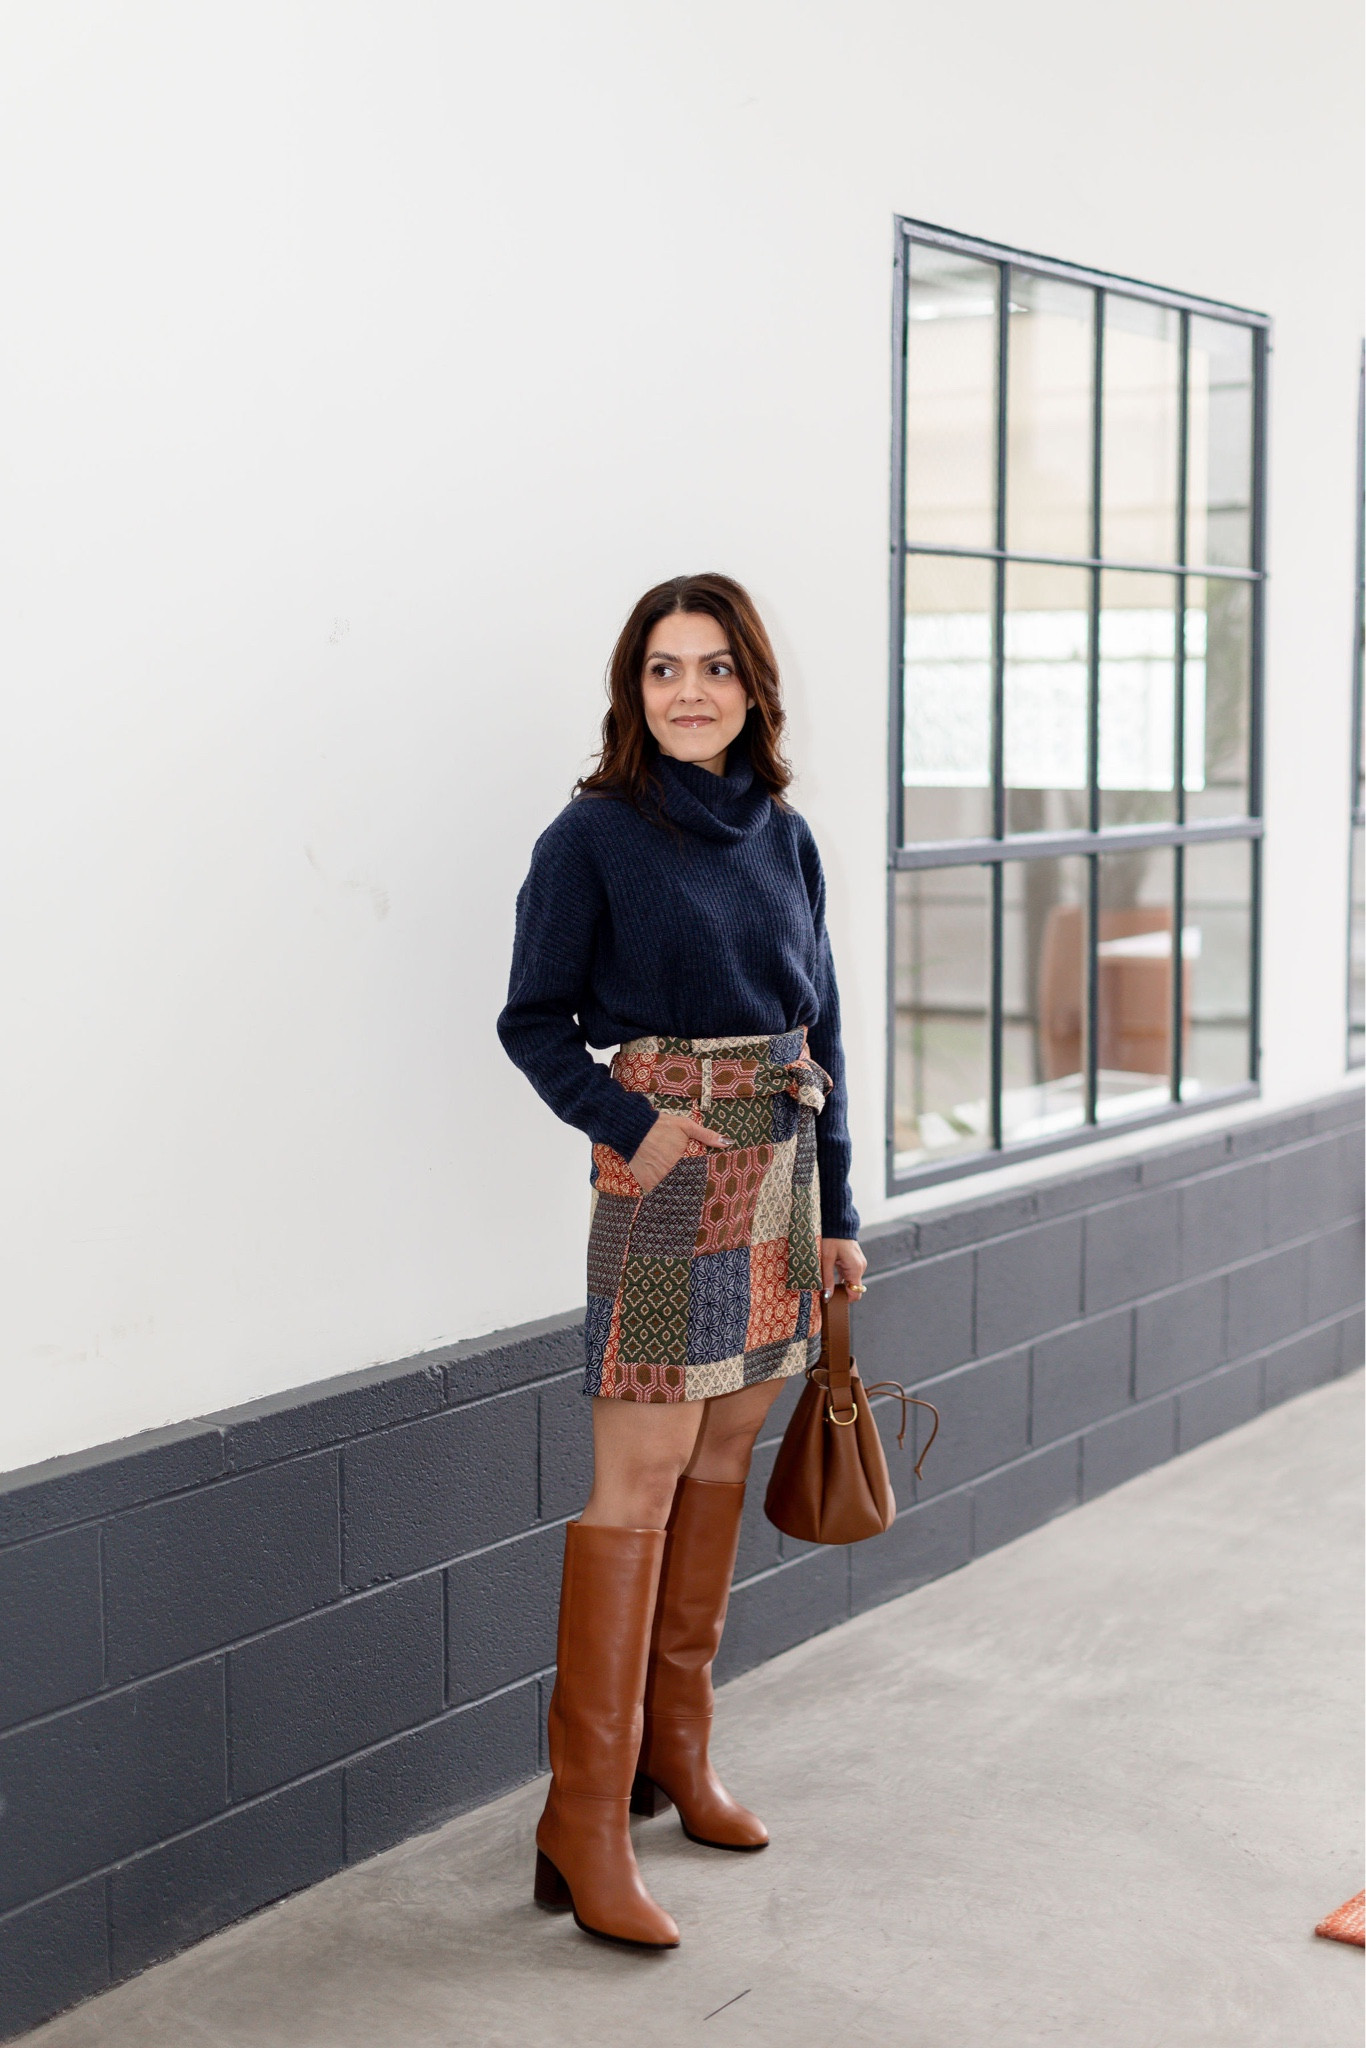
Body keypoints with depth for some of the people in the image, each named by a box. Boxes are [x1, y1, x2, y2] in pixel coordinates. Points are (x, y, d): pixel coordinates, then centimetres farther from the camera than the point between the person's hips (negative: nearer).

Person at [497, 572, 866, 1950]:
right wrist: (629, 1120, -20)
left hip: (780, 1169, 6)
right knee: (639, 1475, -9)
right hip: (670, 1166, -6)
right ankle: (586, 1822, -5)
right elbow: (534, 1020, -4)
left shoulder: (783, 836, 10)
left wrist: (836, 1209, 14)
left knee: (723, 1460, 11)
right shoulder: (596, 835, -5)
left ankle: (674, 1751, 25)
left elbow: (821, 1027, 14)